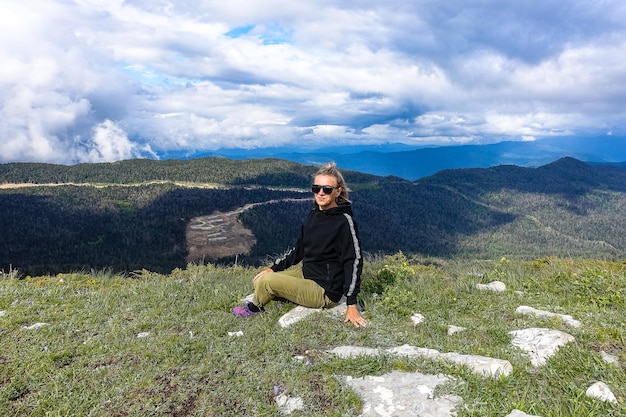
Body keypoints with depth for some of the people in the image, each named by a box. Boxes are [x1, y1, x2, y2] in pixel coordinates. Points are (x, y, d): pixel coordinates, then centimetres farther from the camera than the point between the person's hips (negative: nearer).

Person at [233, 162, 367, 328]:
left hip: (325, 291, -8)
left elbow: (354, 260, -19)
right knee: (259, 281, 5)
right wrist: (273, 268, 6)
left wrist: (351, 304, -20)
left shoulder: (344, 220, -20)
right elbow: (299, 249, 12)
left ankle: (254, 308, 15)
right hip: (306, 274, 8)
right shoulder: (314, 214, 4)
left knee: (266, 281, -15)